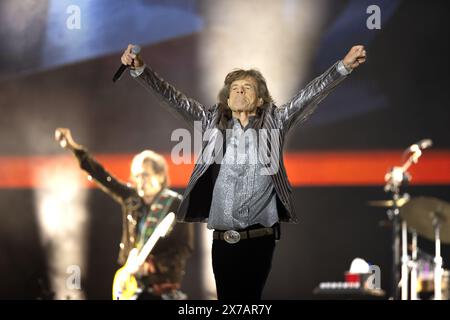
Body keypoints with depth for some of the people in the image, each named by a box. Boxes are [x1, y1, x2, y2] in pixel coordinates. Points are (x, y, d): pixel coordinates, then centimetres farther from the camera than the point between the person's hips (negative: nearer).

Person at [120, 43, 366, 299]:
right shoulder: (213, 122, 10)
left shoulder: (274, 122, 7)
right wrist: (140, 69, -6)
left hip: (260, 238, -1)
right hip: (223, 239, 2)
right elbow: (175, 99, 5)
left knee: (251, 298, 1)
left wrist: (344, 66, -12)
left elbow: (310, 96, 0)